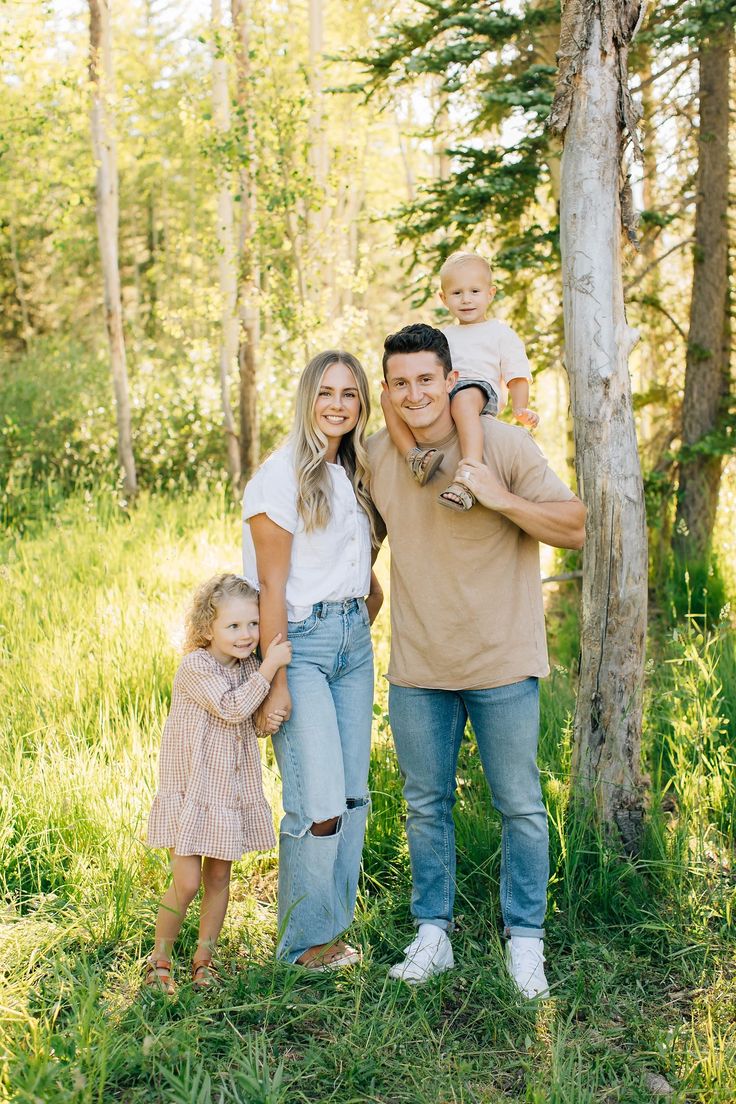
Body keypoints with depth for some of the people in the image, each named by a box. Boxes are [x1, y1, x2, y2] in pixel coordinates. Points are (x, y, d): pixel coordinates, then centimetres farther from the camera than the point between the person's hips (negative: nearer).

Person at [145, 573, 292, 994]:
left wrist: (268, 720, -6)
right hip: (191, 792, -6)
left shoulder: (248, 666, 4)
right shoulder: (195, 667, -17)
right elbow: (232, 707, -27)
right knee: (186, 883, -5)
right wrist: (269, 667, -27)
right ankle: (160, 958, 16)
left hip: (233, 793, 6)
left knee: (219, 879, 12)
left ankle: (204, 958, 27)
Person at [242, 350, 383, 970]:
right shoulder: (282, 476, -10)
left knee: (353, 797, 8)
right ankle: (305, 941, 8)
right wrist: (274, 680, -15)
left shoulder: (355, 475, 12)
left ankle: (334, 926, 22)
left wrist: (362, 626, 16)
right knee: (320, 804, -11)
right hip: (301, 641, -7)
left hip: (354, 641, 7)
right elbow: (271, 587, -13)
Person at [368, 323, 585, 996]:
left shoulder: (505, 445, -11)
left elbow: (575, 528, -11)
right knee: (426, 806, 13)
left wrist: (498, 497, -23)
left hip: (502, 662, -3)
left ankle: (526, 941, 22)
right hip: (417, 667, 4)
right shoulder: (377, 456, 1)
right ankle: (432, 937, 28)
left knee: (520, 807, 6)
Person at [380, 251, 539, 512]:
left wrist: (520, 409, -8)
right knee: (389, 396, -21)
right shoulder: (443, 336, 34)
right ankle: (414, 457, -39)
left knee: (463, 401, -44)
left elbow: (516, 375, 10)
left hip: (479, 386, -5)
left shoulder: (501, 333, 20)